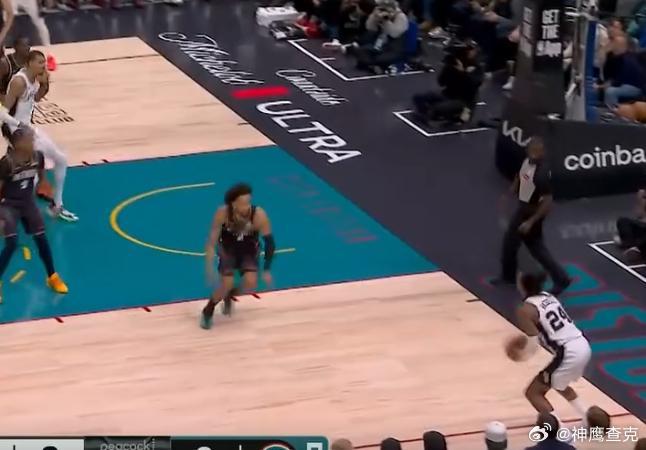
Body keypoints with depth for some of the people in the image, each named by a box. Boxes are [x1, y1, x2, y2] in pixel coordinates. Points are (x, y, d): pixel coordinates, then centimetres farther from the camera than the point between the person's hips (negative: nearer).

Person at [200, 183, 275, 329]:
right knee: (226, 284, -19)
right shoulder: (222, 213, -30)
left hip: (249, 251, 1)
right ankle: (207, 312, 11)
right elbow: (212, 240, -20)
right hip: (228, 249, -1)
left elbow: (269, 242, -20)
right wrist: (209, 266, -26)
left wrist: (267, 270, -21)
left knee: (250, 283, -20)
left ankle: (230, 295, 17)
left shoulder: (259, 215, -31)